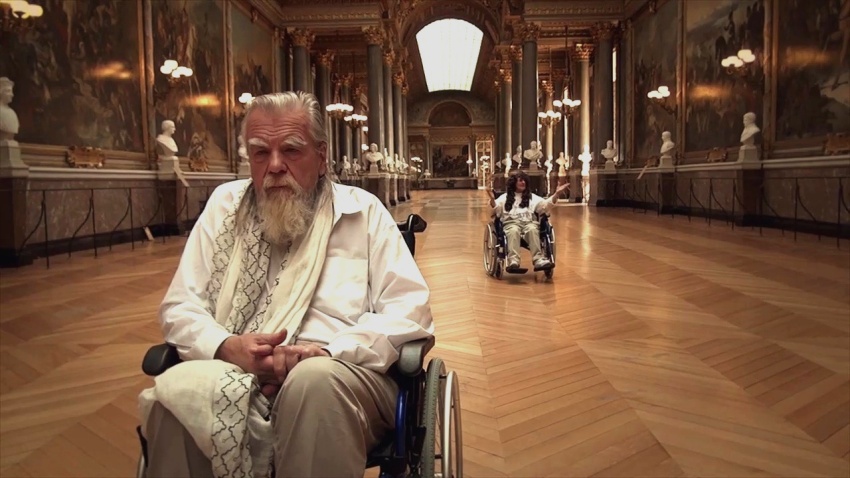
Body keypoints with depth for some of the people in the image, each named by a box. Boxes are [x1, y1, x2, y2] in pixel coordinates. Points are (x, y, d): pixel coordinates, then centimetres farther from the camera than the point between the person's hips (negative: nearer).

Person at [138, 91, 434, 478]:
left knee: (316, 379, -36)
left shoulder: (363, 211, 7)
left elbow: (409, 307, -1)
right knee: (174, 390, -28)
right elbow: (180, 305, 11)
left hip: (340, 373, -2)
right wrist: (227, 346, -12)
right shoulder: (225, 205, 15)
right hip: (238, 375, 3)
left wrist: (328, 352, -17)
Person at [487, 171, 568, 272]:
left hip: (529, 222, 1)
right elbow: (496, 208, 5)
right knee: (514, 231, -39)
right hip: (511, 222, -1)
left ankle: (539, 260, -52)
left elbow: (546, 204, 15)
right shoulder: (505, 197, 21)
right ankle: (513, 261, -55)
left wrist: (556, 194, 0)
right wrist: (492, 199, -18)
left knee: (532, 230, -36)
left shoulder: (532, 197, 28)